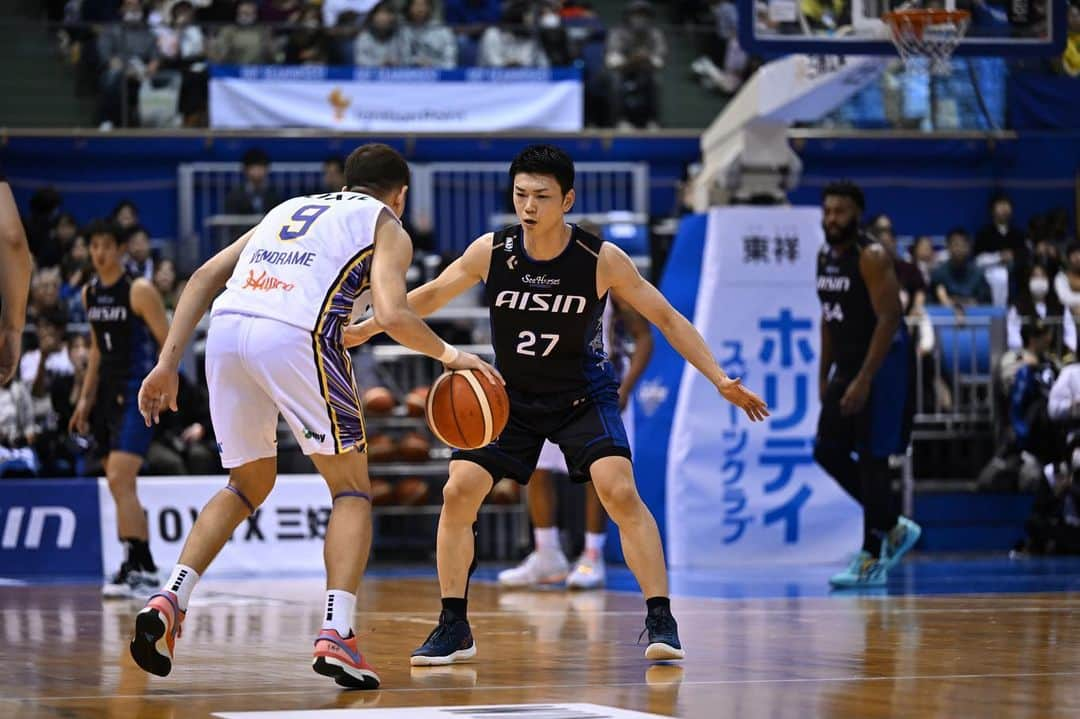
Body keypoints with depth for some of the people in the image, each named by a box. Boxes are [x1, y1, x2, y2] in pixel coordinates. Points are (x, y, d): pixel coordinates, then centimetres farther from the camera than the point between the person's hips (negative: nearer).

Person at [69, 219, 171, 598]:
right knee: (120, 485, 12)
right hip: (107, 394, 8)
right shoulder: (89, 294, 12)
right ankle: (146, 567, 20)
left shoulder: (139, 291, -9)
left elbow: (168, 342, -10)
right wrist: (85, 398, 16)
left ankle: (133, 568, -22)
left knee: (119, 481, -20)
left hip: (136, 395, -8)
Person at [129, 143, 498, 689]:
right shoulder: (387, 227, 19)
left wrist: (168, 364, 20)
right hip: (293, 336, -5)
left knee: (249, 484, 25)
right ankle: (336, 636, -6)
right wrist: (448, 354, 17)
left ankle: (168, 601, 8)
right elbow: (393, 316, 0)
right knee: (352, 489, 10)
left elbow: (204, 277, 23)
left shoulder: (291, 208, 34)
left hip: (226, 328, 5)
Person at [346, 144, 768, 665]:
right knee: (458, 493, -10)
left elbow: (666, 318, -10)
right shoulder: (491, 252, -16)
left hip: (582, 393, -2)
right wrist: (365, 329, 1)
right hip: (510, 394, 2)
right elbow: (431, 296, 1)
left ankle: (660, 621, -13)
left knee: (620, 491, -22)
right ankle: (454, 630, 3)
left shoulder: (602, 260, -20)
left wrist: (721, 380, -15)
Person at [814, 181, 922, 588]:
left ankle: (872, 561, 1)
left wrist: (864, 380, -25)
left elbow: (889, 319, -22)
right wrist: (824, 376, 16)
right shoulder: (825, 257, 10)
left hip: (882, 365, -9)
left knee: (871, 460, -6)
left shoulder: (871, 257, -16)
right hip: (848, 365, 9)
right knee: (828, 452, 7)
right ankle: (894, 527, 20)